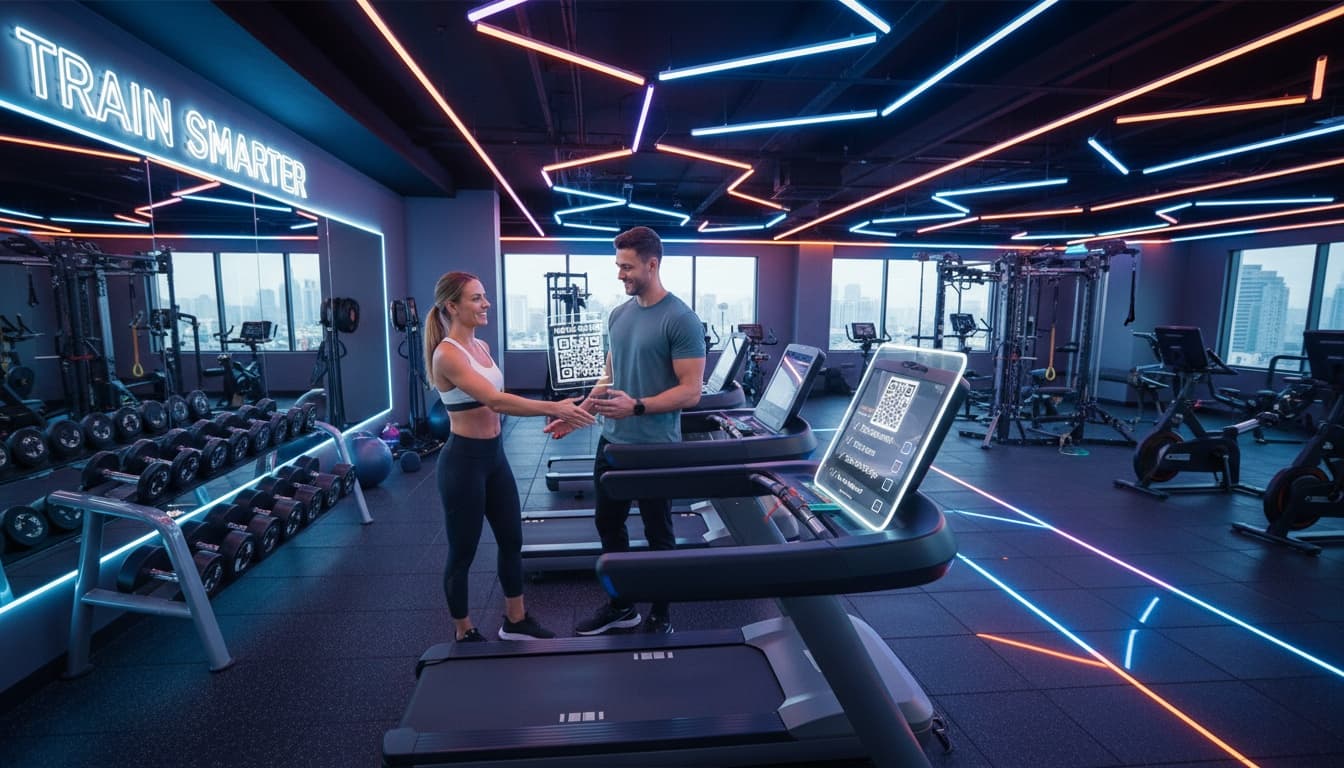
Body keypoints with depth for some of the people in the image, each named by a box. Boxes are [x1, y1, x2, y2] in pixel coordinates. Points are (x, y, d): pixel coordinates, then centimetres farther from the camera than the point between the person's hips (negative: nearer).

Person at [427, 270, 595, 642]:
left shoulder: (481, 346, 9)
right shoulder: (446, 354, -18)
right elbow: (495, 401, -29)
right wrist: (553, 408, -33)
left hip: (494, 455, 9)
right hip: (463, 459, -9)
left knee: (512, 540, 16)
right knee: (463, 551, 9)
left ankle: (516, 622, 35)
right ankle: (464, 635, 29)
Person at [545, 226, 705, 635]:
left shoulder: (681, 319, -15)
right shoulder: (618, 315, 7)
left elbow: (691, 391, -18)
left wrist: (637, 406, -28)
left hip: (655, 449, -7)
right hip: (612, 442, 8)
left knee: (657, 535, 9)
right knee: (608, 526, 17)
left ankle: (660, 617, 29)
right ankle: (620, 606, 36)